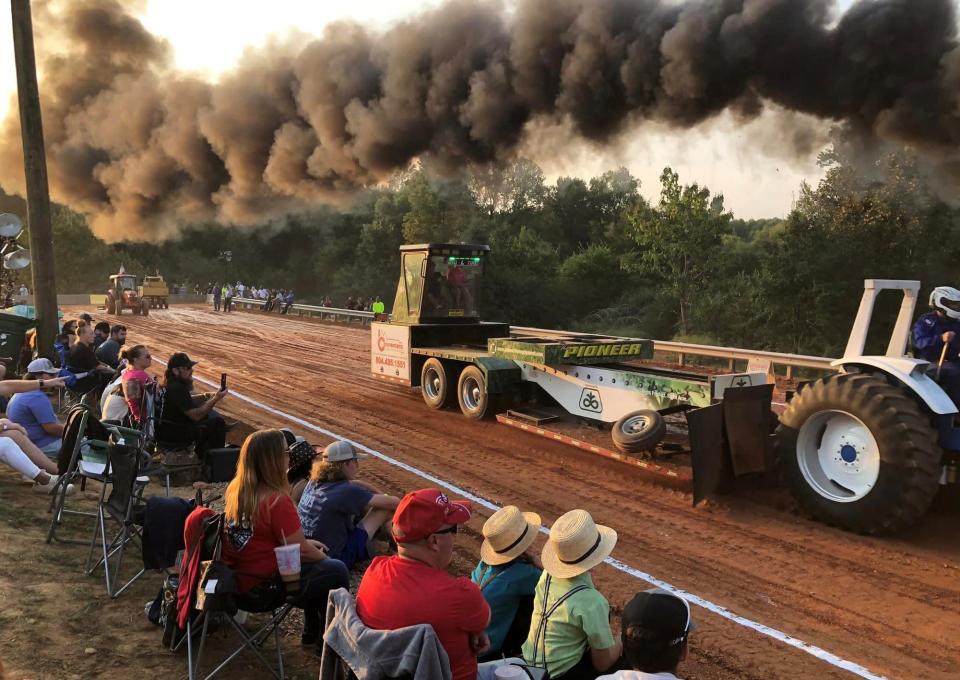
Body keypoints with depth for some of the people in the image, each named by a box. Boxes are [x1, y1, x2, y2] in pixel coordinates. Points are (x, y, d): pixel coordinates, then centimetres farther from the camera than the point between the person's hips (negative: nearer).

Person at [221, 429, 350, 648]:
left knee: (317, 560, 25)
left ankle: (312, 632, 36)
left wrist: (305, 542, 15)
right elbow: (301, 551, -17)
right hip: (264, 585, -9)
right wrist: (322, 556, 4)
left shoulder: (235, 489, 0)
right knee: (337, 571, 3)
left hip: (236, 576, 9)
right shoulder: (276, 500, -26)